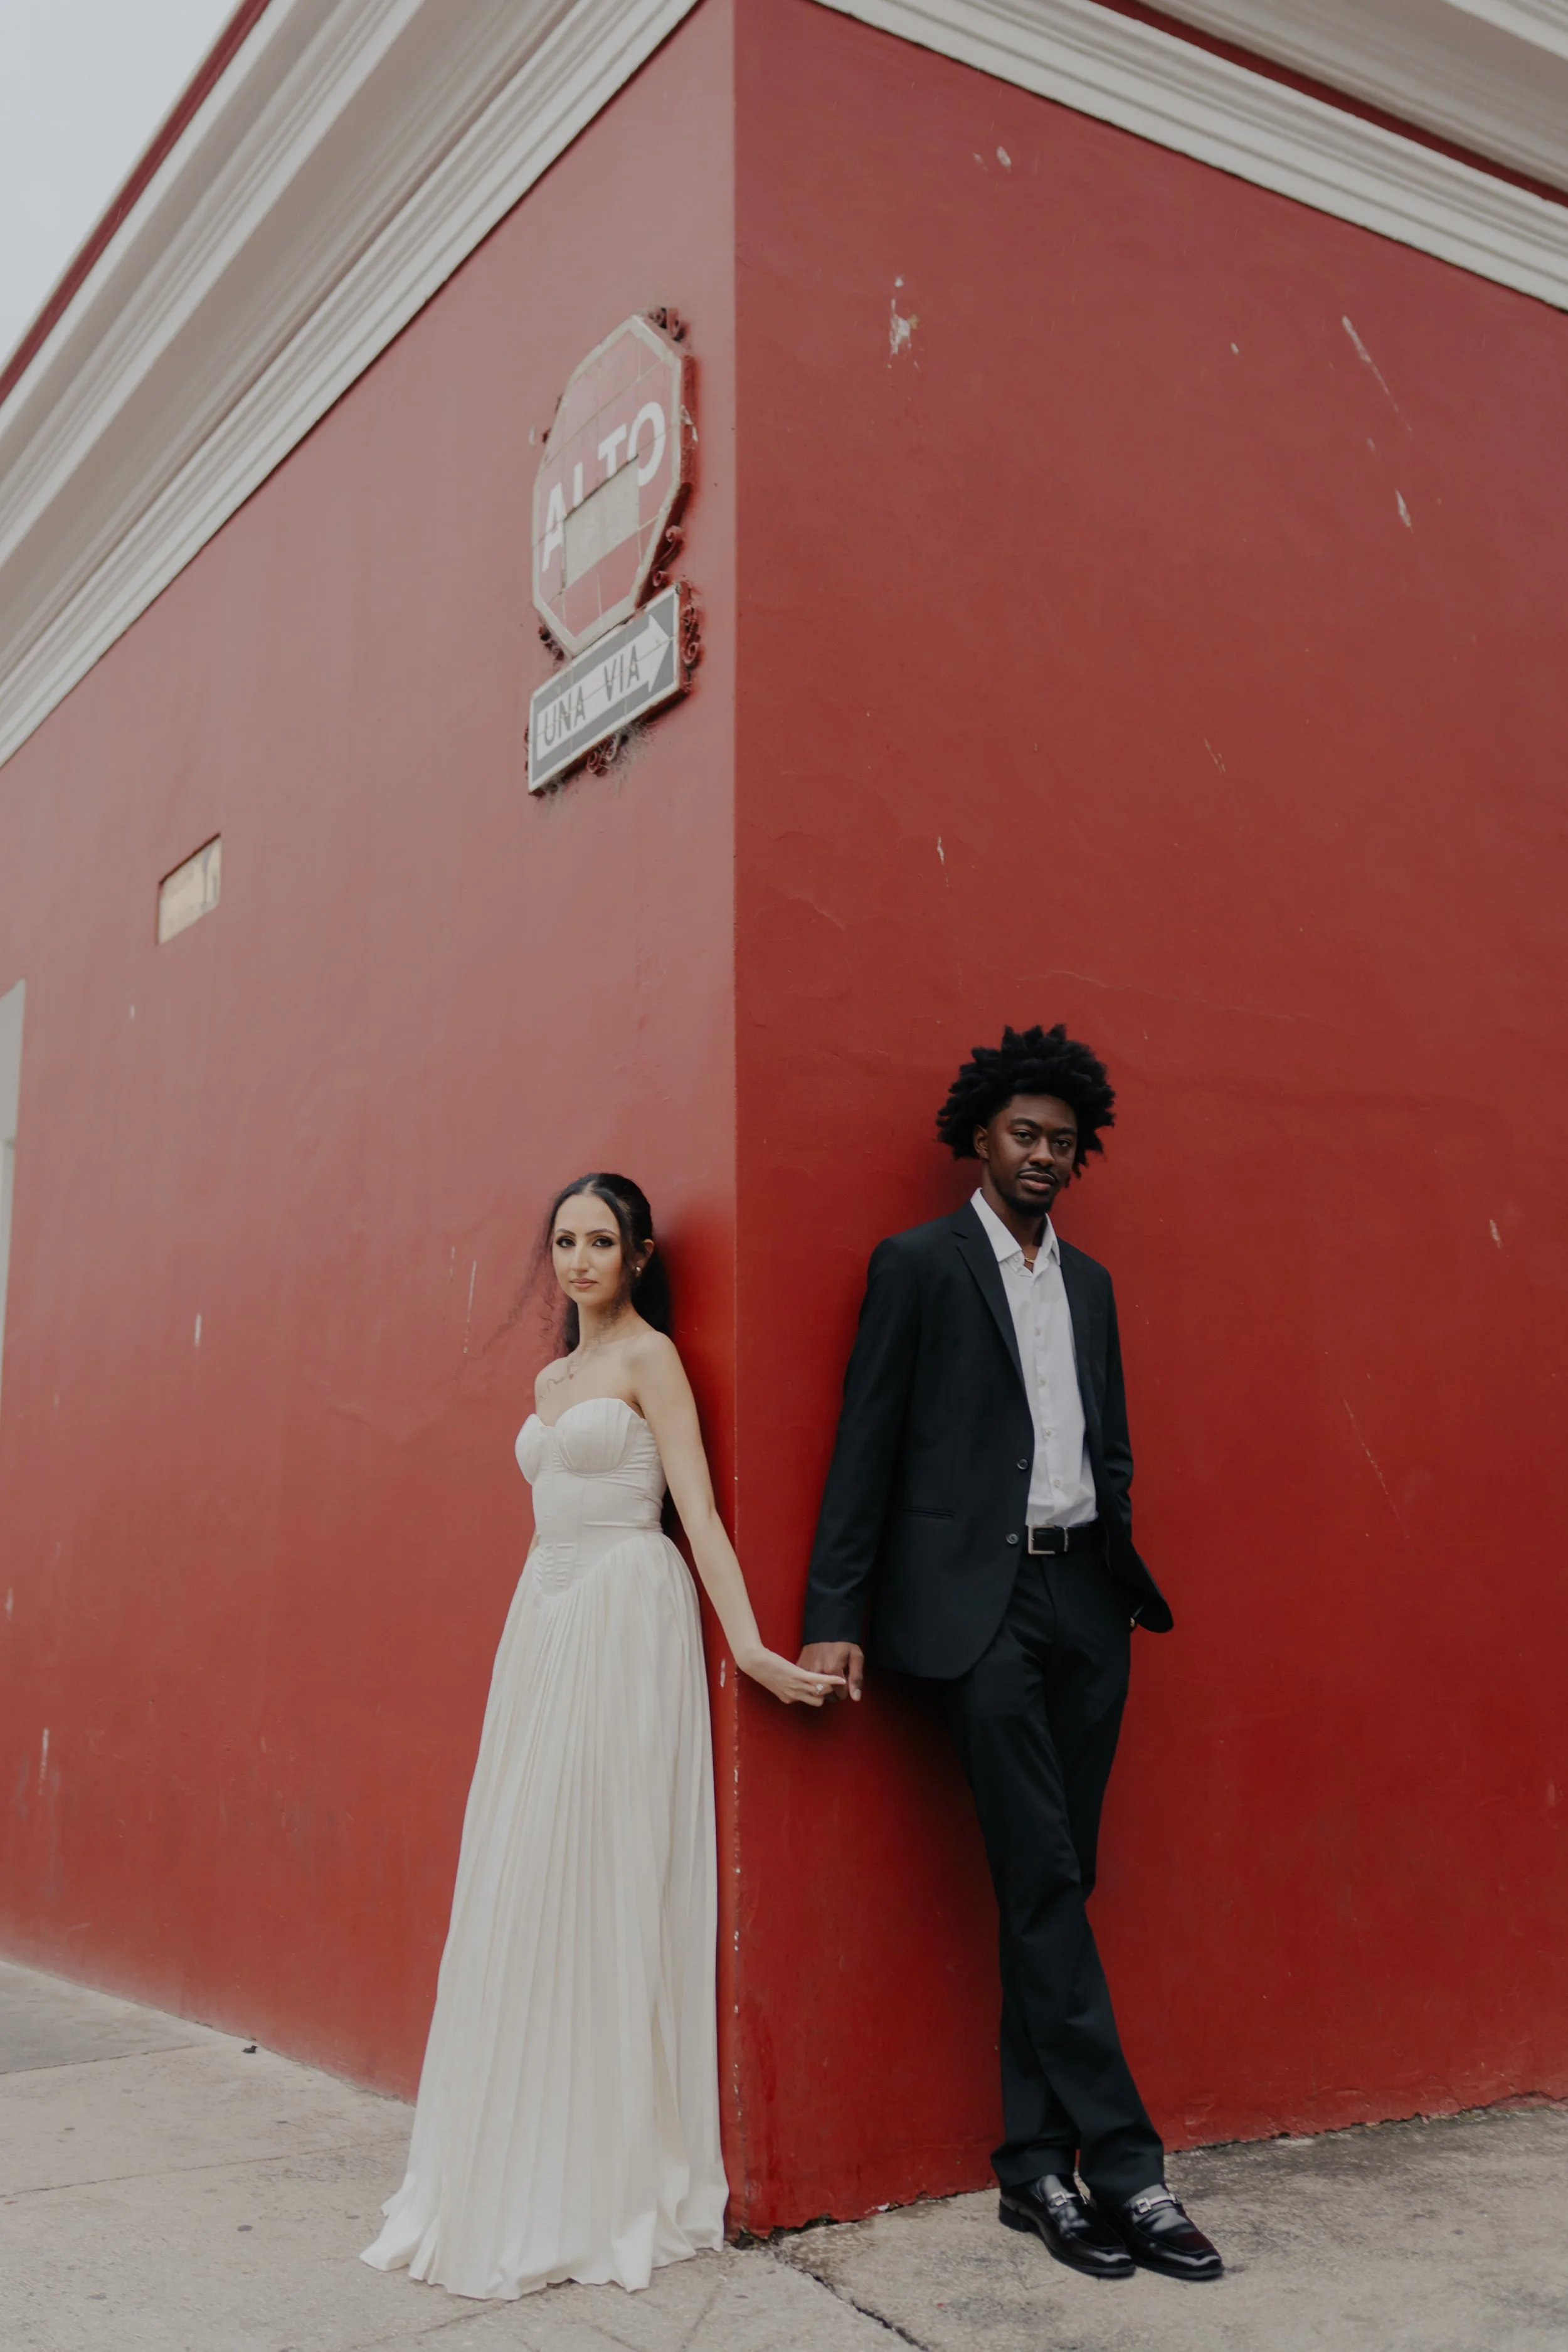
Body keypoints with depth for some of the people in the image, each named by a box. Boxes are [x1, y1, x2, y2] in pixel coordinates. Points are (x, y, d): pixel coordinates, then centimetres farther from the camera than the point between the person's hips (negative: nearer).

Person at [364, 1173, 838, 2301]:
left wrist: (748, 1641, -19)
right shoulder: (552, 1379, 18)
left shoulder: (650, 1357, -4)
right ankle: (528, 2176, 18)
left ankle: (617, 2181, 6)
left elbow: (698, 1508, -10)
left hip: (626, 1622, -7)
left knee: (607, 1880, -6)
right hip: (543, 1622, 7)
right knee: (524, 1888, 7)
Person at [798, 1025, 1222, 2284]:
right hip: (981, 1601, -5)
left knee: (1052, 1888, 8)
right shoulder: (919, 1264, 0)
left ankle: (1038, 2168, 17)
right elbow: (867, 1445, -4)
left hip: (1084, 1596, 6)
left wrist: (1121, 1574, 9)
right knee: (1041, 1883, -7)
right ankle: (1121, 2161, 0)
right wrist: (835, 1614, -9)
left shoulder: (1090, 1281, 17)